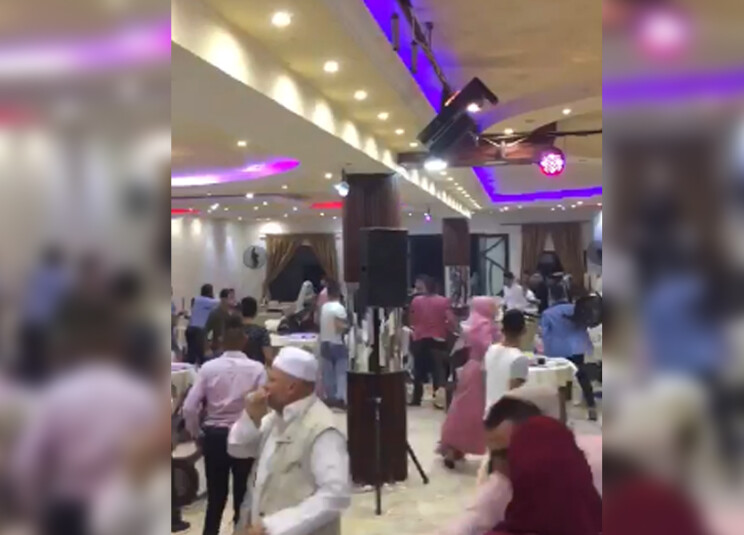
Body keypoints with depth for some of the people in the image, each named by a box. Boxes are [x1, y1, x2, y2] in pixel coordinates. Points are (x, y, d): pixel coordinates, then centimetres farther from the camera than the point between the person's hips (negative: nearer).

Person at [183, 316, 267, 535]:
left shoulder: (208, 367, -7)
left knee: (215, 497, 16)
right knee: (243, 497, 13)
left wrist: (197, 433, 6)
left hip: (214, 435, 2)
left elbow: (189, 408, -10)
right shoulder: (256, 369, -11)